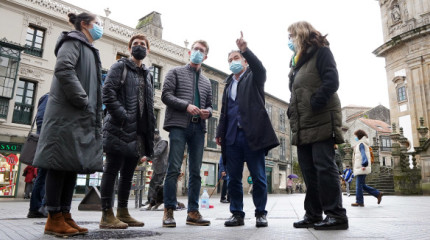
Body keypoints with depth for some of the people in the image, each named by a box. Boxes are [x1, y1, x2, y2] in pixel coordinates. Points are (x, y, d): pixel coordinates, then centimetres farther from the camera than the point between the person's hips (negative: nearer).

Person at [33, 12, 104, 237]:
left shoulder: (88, 50, 27)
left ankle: (65, 216, 10)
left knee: (73, 163, 6)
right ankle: (54, 219, -1)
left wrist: (93, 111, 11)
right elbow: (63, 69, -18)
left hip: (81, 116, 9)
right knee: (61, 162, -7)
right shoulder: (73, 41, 0)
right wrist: (83, 101, -17)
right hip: (67, 113, -9)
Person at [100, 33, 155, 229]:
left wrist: (149, 128, 7)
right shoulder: (119, 66, 3)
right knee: (112, 170, -2)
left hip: (139, 132, 7)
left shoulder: (148, 74, 22)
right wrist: (123, 116, -17)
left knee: (128, 173, 11)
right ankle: (107, 215, 4)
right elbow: (107, 93, -10)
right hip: (119, 128, -7)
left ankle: (123, 213, 20)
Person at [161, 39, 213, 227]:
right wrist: (186, 105, -14)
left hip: (198, 128, 5)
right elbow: (166, 95, -1)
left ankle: (193, 212, 10)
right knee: (174, 169, -8)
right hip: (179, 125, -4)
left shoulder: (206, 81, 24)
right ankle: (169, 211, 1)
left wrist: (208, 112, 0)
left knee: (196, 171, 4)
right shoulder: (176, 72, 10)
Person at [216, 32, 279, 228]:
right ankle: (237, 214, 16)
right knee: (234, 178, 6)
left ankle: (260, 213, 13)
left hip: (252, 134, -4)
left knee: (258, 177, 1)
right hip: (232, 137, 5)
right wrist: (220, 133, 12)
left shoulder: (254, 77, 10)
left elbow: (260, 67, -14)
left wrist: (245, 49, -27)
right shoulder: (229, 84, 23)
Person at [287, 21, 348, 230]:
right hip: (302, 125, 8)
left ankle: (336, 215, 0)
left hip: (321, 120, -8)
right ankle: (313, 215, 13)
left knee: (324, 166, -9)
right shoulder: (296, 60, 26)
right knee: (308, 170, 7)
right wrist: (292, 113, 9)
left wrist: (314, 105, -18)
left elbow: (331, 81, -11)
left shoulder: (320, 51, 3)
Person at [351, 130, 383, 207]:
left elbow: (363, 154, -21)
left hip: (361, 168, -10)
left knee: (359, 185, -6)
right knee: (362, 185, 12)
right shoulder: (363, 144, 22)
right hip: (360, 168, 10)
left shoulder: (361, 144, -7)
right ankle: (378, 194, 12)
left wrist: (364, 165, -32)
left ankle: (359, 202, -3)